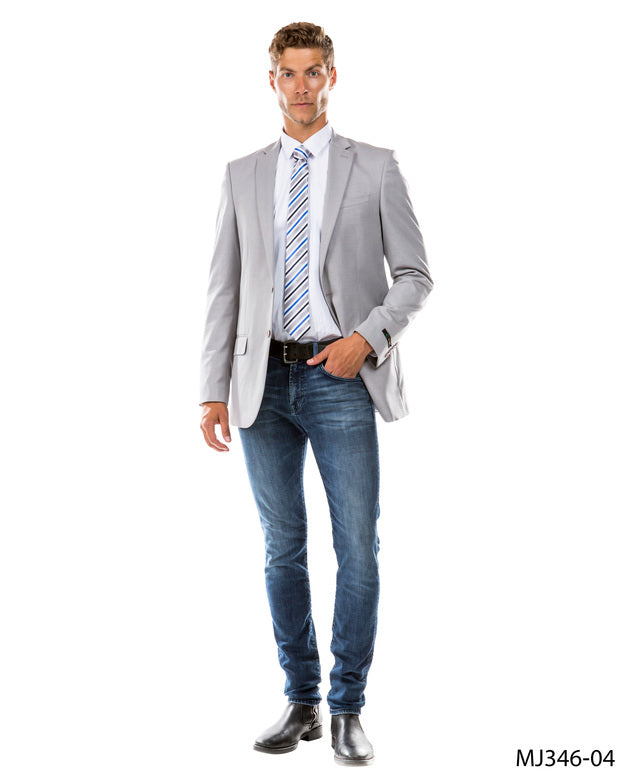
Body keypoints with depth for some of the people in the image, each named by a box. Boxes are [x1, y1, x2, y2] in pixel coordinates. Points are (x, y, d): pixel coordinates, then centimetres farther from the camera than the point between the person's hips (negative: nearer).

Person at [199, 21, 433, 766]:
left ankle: (348, 711, 11)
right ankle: (301, 702, 21)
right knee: (282, 550, 9)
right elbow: (224, 288, 8)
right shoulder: (243, 175, 11)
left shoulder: (375, 168, 3)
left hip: (339, 379, -2)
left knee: (357, 550, -2)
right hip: (264, 381, 3)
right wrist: (214, 391, 2)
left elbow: (414, 275, 3)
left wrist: (367, 336, -14)